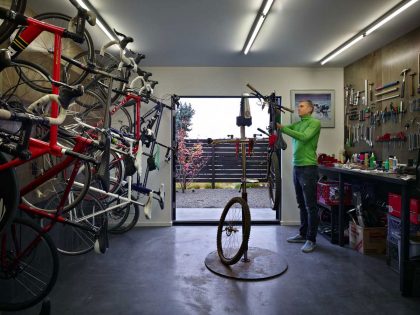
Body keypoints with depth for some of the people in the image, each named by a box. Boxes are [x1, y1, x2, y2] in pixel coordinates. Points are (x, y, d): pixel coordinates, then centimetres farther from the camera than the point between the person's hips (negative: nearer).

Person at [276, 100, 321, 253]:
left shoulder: (315, 122, -6)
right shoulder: (297, 124, 16)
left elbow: (304, 137, -22)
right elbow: (283, 127, 5)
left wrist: (282, 128, -25)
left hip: (308, 168, -8)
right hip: (297, 167, 8)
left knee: (310, 206, -1)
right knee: (302, 205, 16)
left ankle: (311, 239, 7)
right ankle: (303, 234, 27)